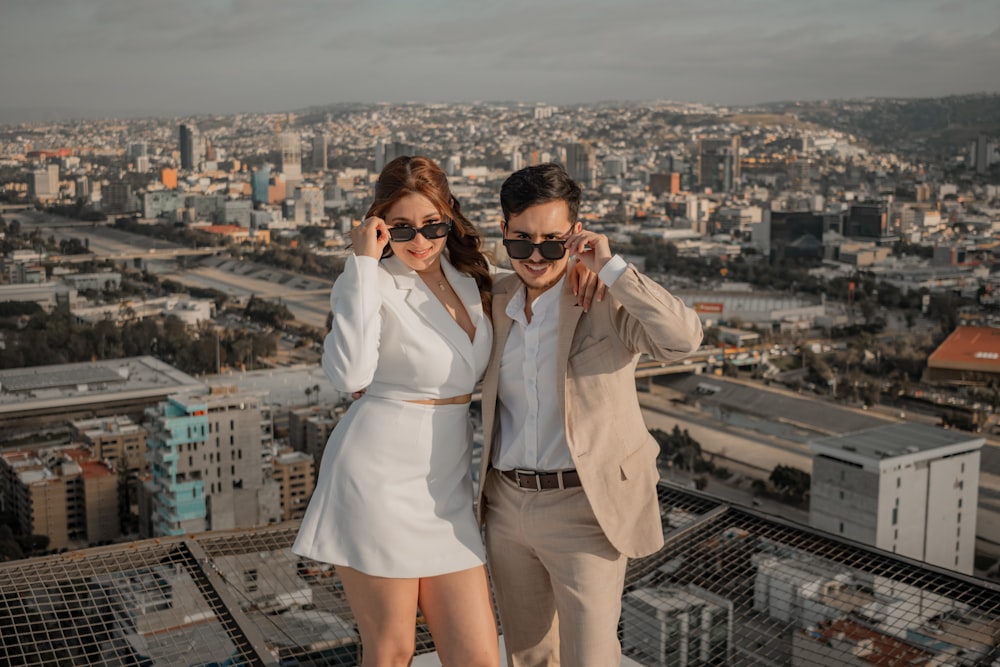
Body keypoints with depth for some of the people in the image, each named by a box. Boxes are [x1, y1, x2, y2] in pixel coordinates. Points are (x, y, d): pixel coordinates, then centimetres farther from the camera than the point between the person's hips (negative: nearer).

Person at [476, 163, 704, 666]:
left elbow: (684, 339, -30)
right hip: (507, 505, 6)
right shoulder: (498, 301, 5)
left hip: (586, 509, -5)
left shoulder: (609, 300, -12)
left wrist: (611, 268, -29)